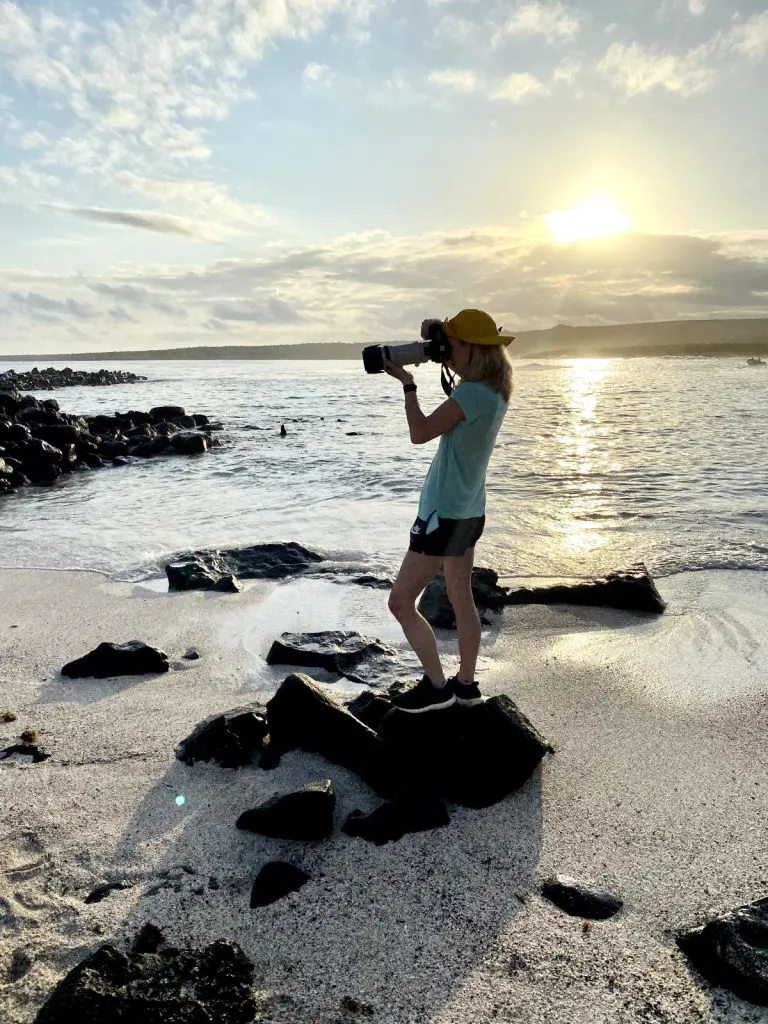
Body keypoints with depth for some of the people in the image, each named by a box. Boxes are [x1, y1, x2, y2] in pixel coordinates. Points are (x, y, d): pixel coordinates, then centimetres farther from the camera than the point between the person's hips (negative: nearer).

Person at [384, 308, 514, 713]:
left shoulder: (473, 394, -23)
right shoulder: (495, 389, 5)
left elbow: (420, 432, -21)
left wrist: (407, 383, -11)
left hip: (445, 513, -10)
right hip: (467, 510, 10)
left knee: (401, 602, 0)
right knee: (461, 599, 17)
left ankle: (437, 686, 11)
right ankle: (466, 683, 28)